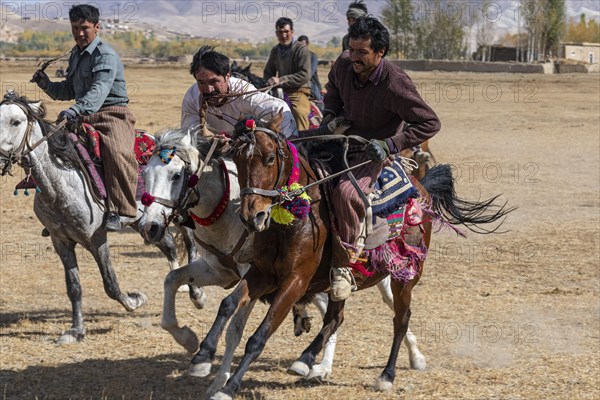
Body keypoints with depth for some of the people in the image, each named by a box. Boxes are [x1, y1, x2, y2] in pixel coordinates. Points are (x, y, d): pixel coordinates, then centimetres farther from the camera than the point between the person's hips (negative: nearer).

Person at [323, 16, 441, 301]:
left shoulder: (395, 84, -25)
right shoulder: (344, 64, -7)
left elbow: (430, 123, -20)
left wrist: (391, 144, -26)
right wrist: (330, 115, 1)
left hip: (371, 153, -7)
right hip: (339, 142, 7)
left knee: (346, 192, -34)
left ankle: (345, 259, -20)